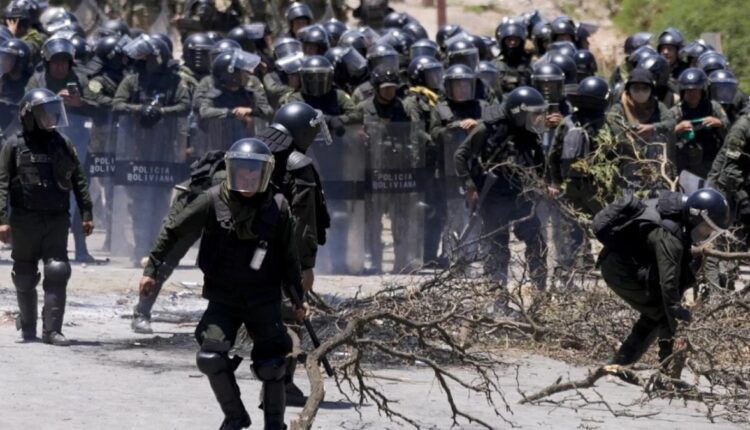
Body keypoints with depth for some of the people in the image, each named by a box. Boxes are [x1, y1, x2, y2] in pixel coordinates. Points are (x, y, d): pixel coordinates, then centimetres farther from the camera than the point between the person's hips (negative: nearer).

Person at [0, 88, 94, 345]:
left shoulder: (63, 145, 8)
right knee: (25, 278, 8)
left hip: (57, 220, 2)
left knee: (57, 274, -10)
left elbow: (78, 181, 12)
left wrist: (86, 213, 7)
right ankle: (28, 325, 26)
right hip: (25, 221, -2)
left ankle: (52, 329, -10)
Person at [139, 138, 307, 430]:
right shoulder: (214, 201, -9)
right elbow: (173, 231, 1)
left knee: (271, 367, -2)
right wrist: (151, 269, 0)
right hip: (223, 299, 0)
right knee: (210, 358, -14)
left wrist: (298, 299, 8)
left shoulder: (277, 208, -5)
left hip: (263, 300, 0)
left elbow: (288, 258, 5)